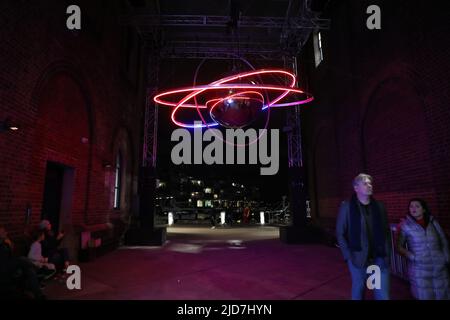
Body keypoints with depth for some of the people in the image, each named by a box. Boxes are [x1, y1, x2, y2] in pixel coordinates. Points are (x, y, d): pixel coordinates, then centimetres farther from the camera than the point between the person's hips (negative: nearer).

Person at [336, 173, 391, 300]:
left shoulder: (379, 206, 5)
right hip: (358, 259, -2)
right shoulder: (347, 207, -5)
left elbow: (386, 231, 8)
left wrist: (387, 254, 0)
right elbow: (340, 233, -3)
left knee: (383, 295, 7)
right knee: (358, 292, 13)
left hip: (380, 258, 3)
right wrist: (348, 256, -9)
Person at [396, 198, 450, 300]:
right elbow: (399, 247, -3)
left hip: (439, 268, 3)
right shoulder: (404, 225, -6)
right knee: (424, 297, 4)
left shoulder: (433, 222, 3)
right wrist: (413, 257, -14)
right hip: (419, 270, -3)